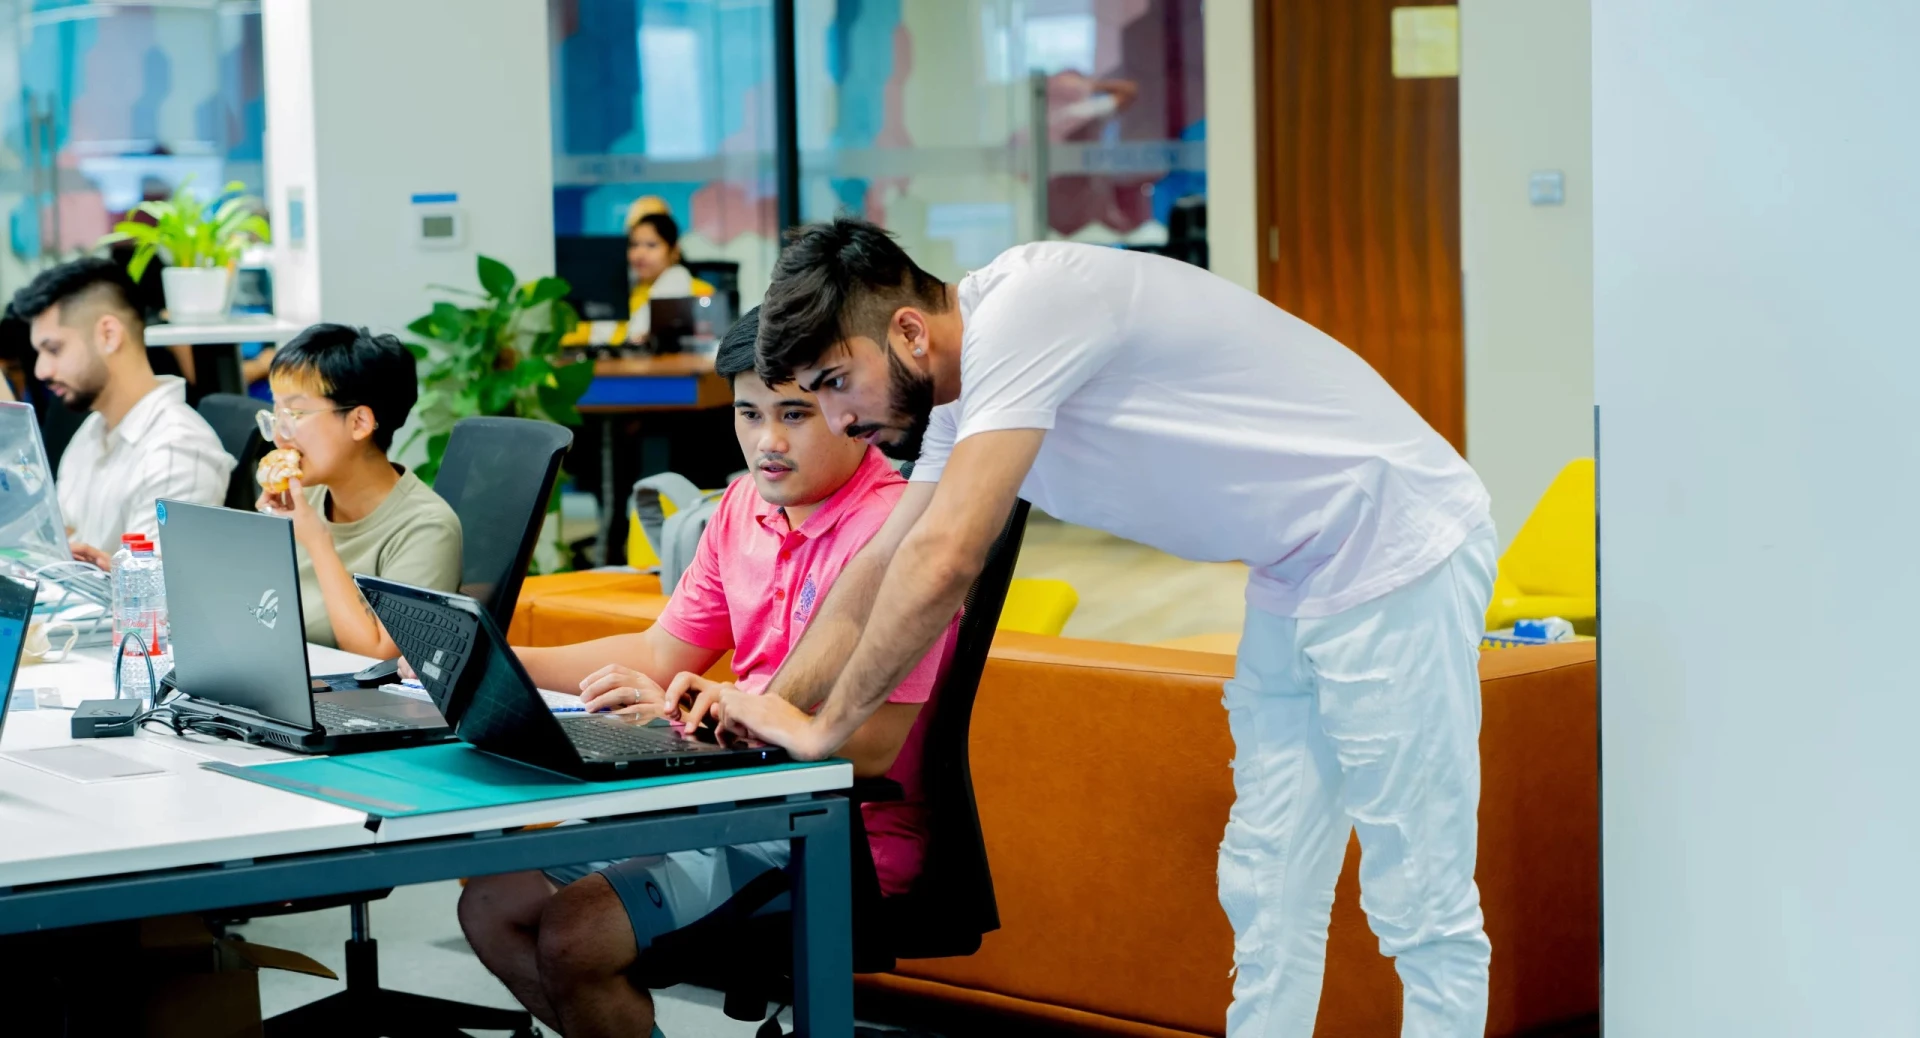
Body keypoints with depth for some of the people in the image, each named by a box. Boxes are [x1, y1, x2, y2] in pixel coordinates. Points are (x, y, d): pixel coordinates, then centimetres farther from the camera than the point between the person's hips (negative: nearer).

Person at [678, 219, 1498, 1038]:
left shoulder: (1021, 309, -24)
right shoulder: (964, 388, 6)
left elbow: (942, 561, -28)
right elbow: (887, 566, 15)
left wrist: (824, 727, -18)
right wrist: (773, 703, 4)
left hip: (1392, 546, -10)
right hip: (1294, 578, 10)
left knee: (1418, 904, -5)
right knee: (1264, 898, 12)